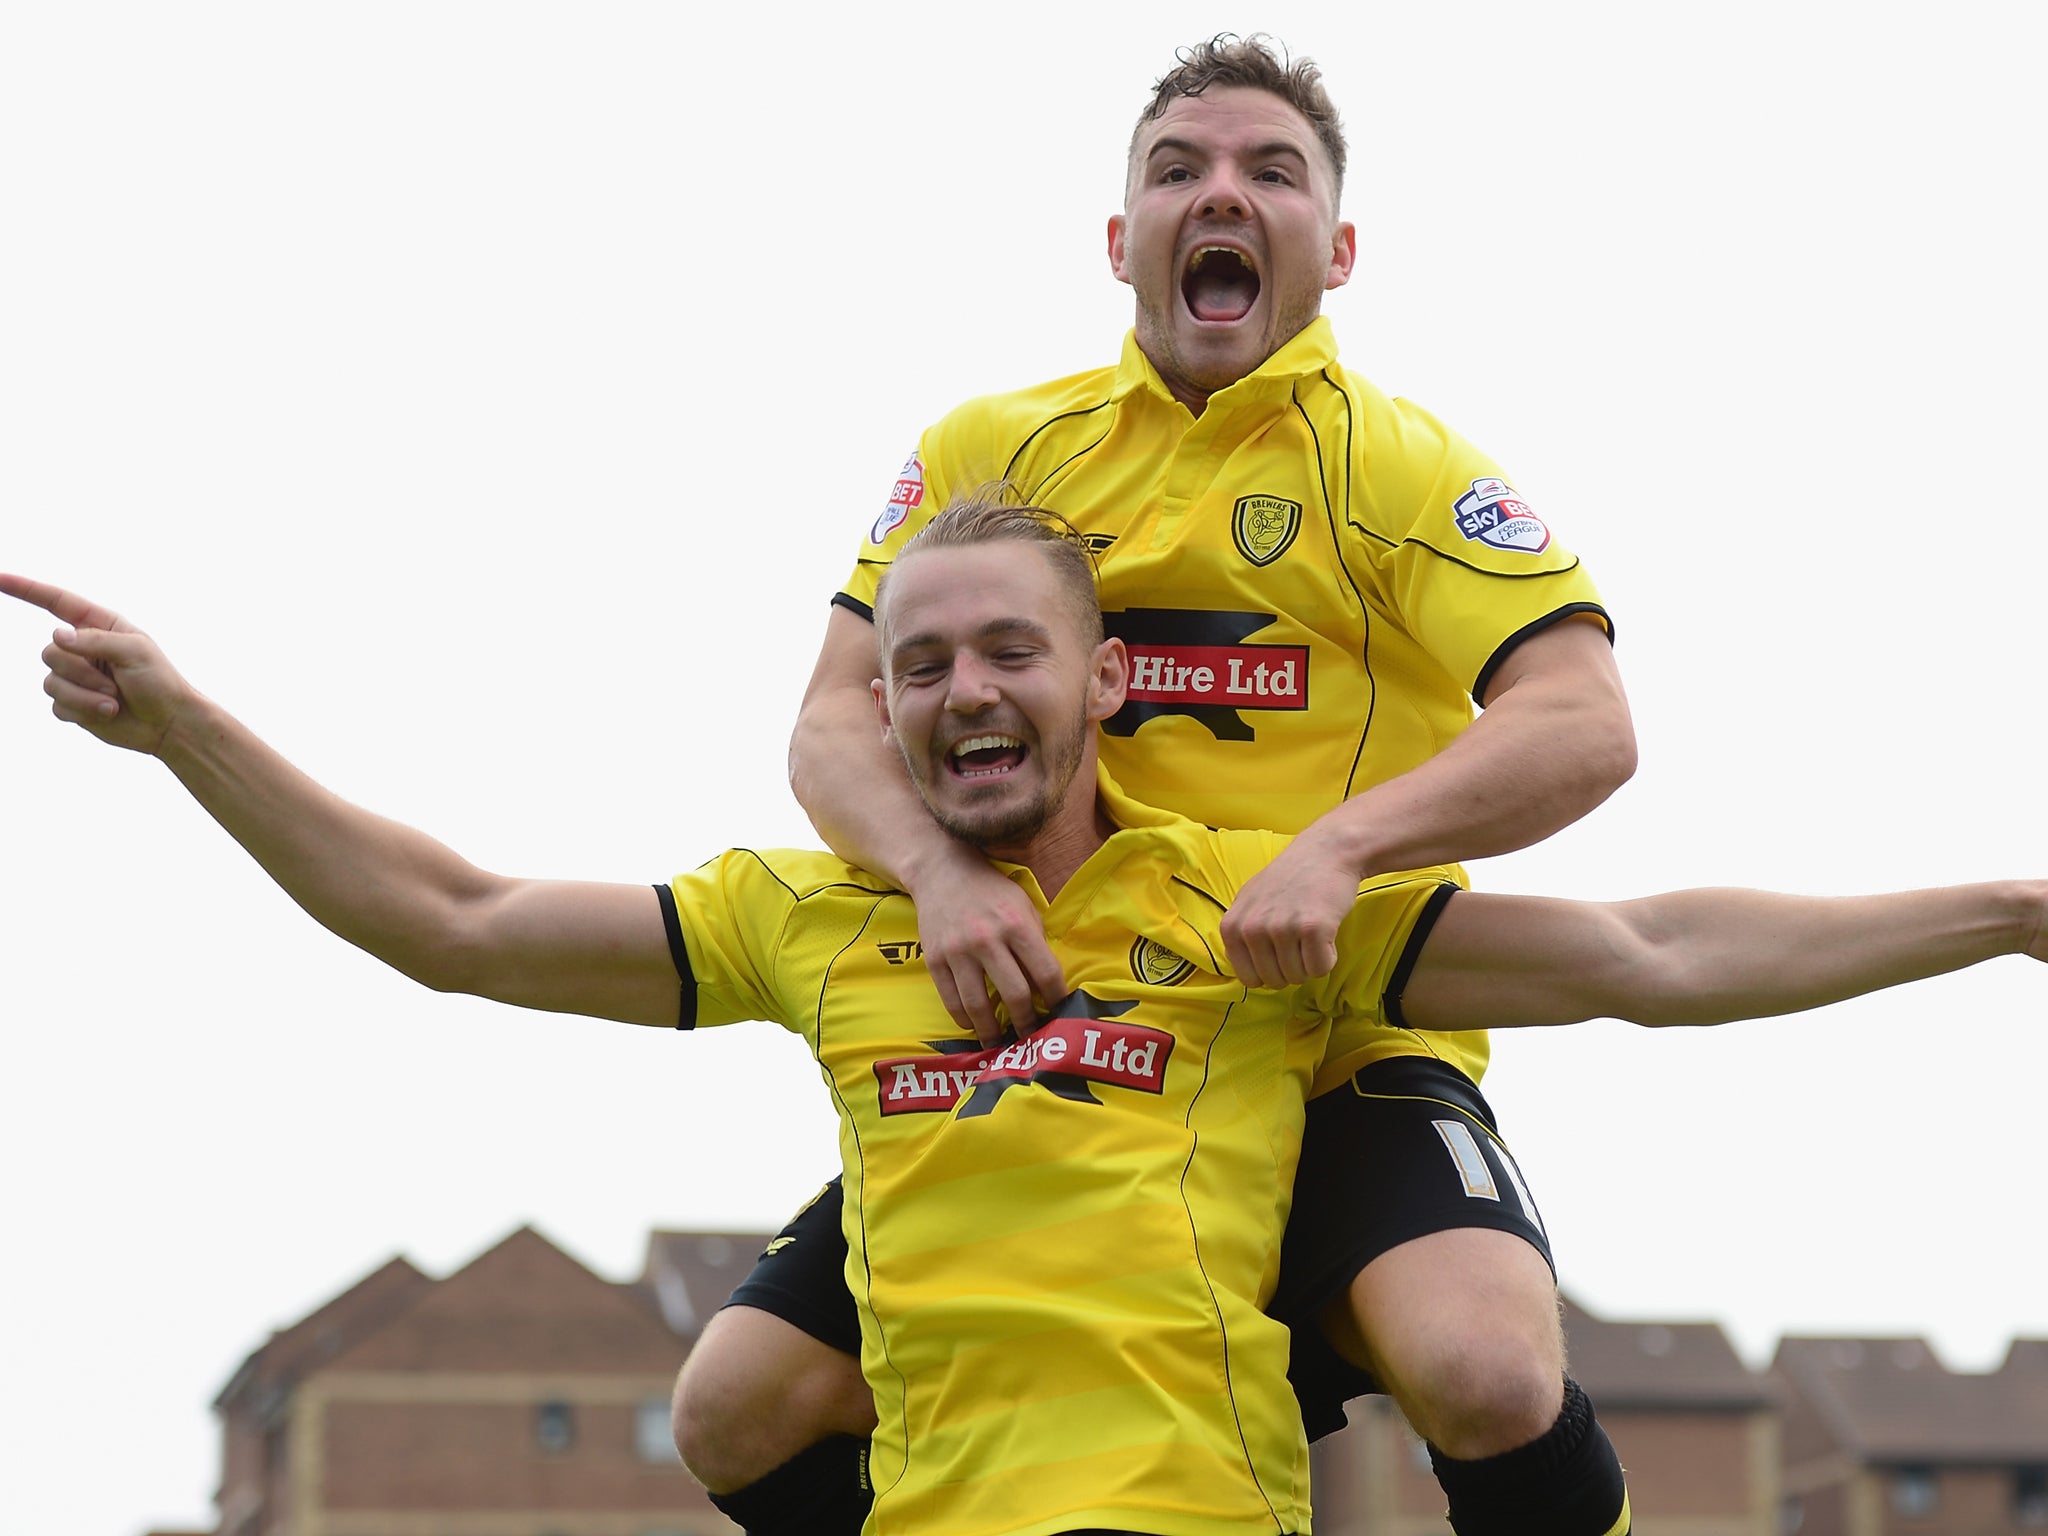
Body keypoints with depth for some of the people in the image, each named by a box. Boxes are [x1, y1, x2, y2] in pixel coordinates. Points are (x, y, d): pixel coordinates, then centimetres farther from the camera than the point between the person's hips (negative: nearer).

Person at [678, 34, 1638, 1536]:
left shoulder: (1399, 464, -1)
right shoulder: (997, 449, 9)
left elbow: (1585, 727, -13)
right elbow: (834, 723, 4)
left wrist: (1338, 846, -29)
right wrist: (939, 865, -19)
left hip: (1339, 1047, -3)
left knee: (1487, 1376, -32)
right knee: (742, 1406, -6)